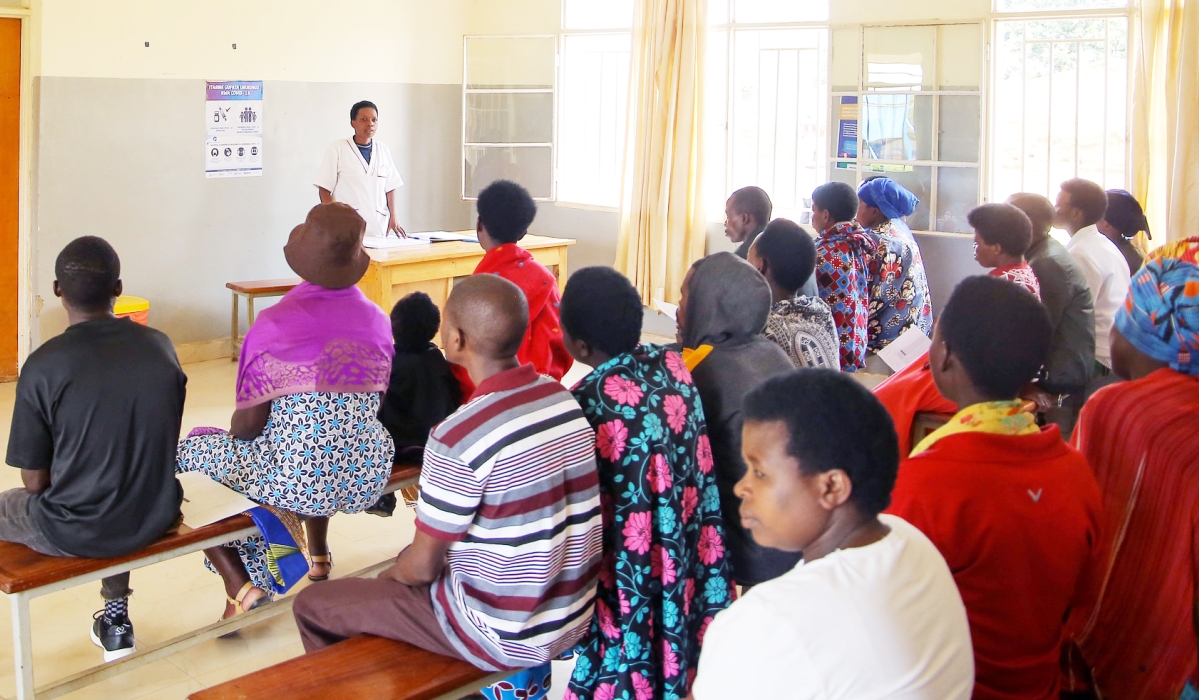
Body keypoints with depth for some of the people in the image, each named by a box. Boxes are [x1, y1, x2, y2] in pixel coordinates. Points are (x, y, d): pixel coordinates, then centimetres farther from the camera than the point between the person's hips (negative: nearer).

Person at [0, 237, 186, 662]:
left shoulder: (43, 366, -18)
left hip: (77, 535, -4)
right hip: (157, 516, 4)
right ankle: (116, 616, 38)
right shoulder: (160, 347, -6)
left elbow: (35, 481, -11)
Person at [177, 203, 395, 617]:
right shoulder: (377, 321, 1)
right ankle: (318, 559, 29)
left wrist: (234, 431, 13)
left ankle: (241, 585, 6)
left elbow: (248, 425, -10)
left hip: (297, 482, -5)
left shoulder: (274, 324, -14)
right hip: (368, 479, 6)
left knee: (191, 451, 18)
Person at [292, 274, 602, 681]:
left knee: (314, 605, 9)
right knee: (408, 565, 32)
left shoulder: (458, 438, -26)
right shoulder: (568, 401, -4)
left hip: (507, 637, -7)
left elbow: (422, 566, -14)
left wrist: (389, 576, 10)